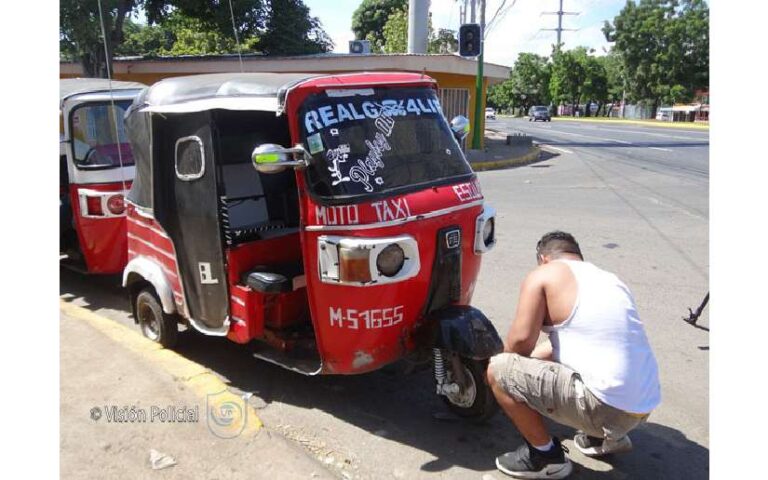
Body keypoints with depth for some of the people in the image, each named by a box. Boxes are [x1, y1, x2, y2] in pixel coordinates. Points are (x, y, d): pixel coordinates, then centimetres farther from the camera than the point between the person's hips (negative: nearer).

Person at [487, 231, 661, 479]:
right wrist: (532, 356, 35)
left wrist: (504, 361, 11)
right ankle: (607, 436, 25)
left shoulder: (543, 275, -3)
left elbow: (522, 339, -10)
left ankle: (547, 456, 11)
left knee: (498, 370, -1)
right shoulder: (609, 278, 20)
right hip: (645, 405, 9)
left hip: (609, 409, -9)